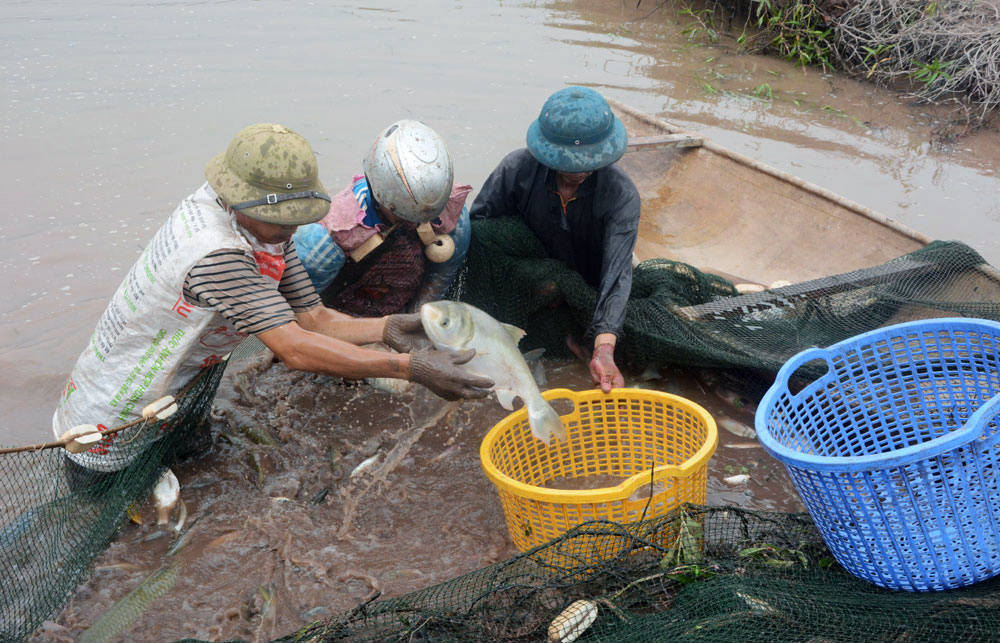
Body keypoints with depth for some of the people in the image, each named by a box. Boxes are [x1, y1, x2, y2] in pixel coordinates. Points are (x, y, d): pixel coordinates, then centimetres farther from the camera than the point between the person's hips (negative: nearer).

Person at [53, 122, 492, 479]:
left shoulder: (266, 226, -9)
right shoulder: (216, 253, -39)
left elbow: (310, 317, -11)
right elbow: (294, 349, -41)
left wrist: (384, 328, -29)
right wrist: (409, 367, -44)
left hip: (171, 403, 8)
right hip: (113, 426, -8)